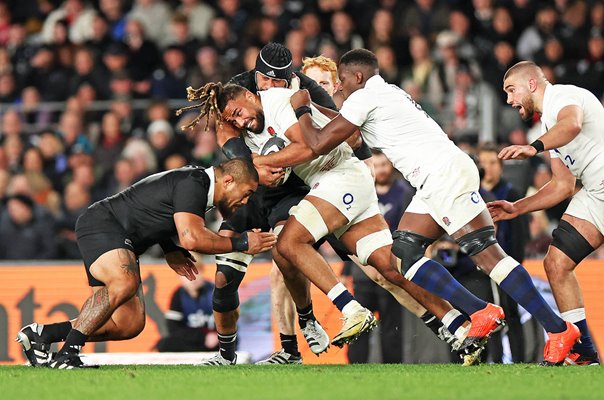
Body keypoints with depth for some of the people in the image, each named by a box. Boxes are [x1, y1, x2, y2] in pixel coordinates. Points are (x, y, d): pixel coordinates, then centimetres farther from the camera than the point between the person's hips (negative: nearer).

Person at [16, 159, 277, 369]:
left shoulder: (195, 181, 14)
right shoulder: (193, 184, -18)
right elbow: (191, 237, -30)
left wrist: (170, 251, 12)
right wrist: (241, 244, -19)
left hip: (121, 242, 10)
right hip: (100, 223, -10)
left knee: (130, 324, 0)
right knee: (124, 282, -37)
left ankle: (41, 334, 4)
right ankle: (67, 352, -34)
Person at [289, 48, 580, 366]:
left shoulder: (364, 98, -3)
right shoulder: (390, 93, 26)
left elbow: (319, 144, -4)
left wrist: (302, 109, 12)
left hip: (444, 174, -10)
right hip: (435, 183, 10)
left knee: (485, 252, -14)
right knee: (403, 252, 6)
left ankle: (558, 329, -18)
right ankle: (479, 313, -2)